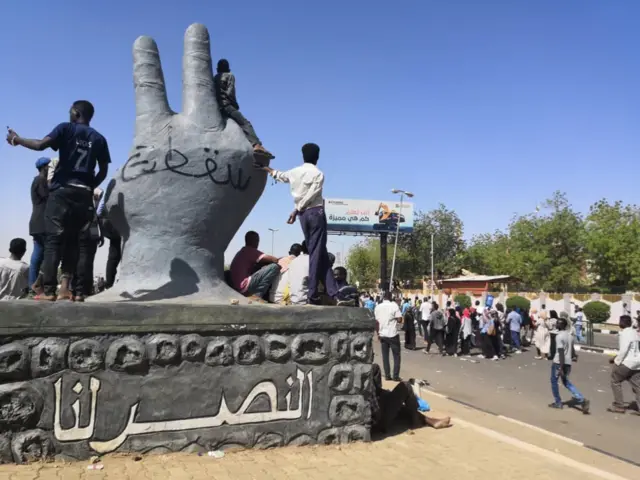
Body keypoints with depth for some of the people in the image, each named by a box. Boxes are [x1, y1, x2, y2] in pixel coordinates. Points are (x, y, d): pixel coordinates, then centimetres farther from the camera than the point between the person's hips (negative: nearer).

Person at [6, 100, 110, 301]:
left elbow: (41, 145, -9)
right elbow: (103, 171, 11)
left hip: (63, 190, -4)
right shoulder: (99, 138, 13)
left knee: (53, 239, -5)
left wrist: (16, 139, 6)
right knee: (72, 240, 8)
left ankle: (49, 290, -10)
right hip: (84, 194, 4)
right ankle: (65, 288, 0)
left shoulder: (66, 128, 3)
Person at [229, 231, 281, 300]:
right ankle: (257, 295, -11)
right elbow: (273, 259, -11)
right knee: (274, 267, -14)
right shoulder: (250, 250, -5)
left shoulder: (243, 252, 24)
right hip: (244, 286, -10)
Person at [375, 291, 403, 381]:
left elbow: (376, 322, 3)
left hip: (382, 335, 4)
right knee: (396, 356, 7)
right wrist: (394, 319, 6)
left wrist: (378, 333, 11)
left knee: (385, 356, 11)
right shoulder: (394, 305, -9)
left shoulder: (378, 307, 3)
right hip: (393, 334, -4)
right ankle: (396, 376, 5)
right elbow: (400, 320, -13)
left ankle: (387, 375, 13)